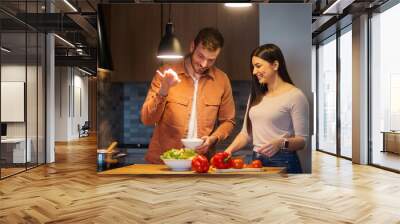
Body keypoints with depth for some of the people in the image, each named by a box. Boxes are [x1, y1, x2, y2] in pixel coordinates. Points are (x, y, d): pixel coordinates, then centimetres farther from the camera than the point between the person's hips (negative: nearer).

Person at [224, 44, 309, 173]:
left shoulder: (295, 96, -9)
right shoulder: (256, 96, 12)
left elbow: (302, 140, -10)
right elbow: (246, 133, 12)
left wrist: (281, 143, -28)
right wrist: (229, 150, -3)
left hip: (282, 163, -5)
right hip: (256, 161, 6)